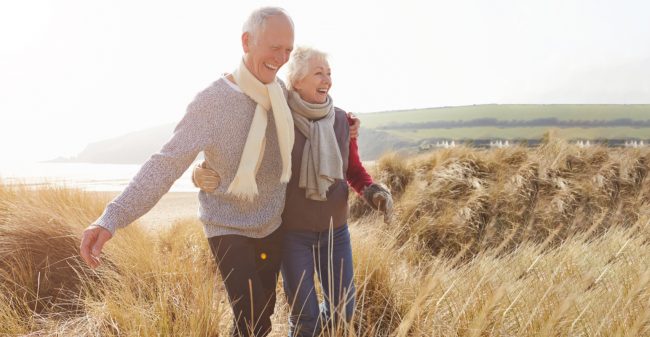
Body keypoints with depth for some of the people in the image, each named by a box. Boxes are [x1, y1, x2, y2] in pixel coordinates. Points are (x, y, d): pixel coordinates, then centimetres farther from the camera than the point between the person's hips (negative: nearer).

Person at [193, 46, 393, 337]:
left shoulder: (341, 120, -3)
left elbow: (354, 170, 8)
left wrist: (373, 192, -12)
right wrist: (202, 175, -33)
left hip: (335, 231, 4)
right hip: (292, 234, -4)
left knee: (343, 311, 11)